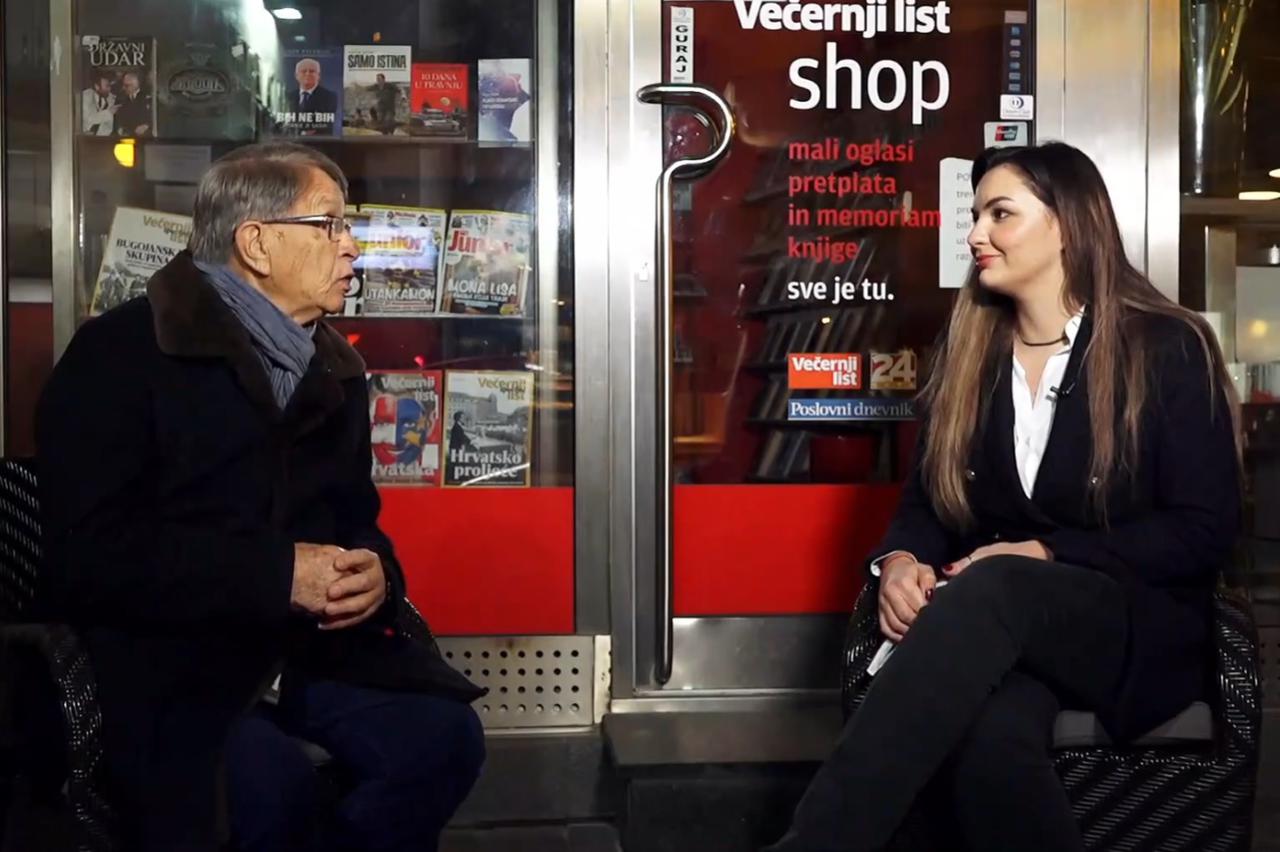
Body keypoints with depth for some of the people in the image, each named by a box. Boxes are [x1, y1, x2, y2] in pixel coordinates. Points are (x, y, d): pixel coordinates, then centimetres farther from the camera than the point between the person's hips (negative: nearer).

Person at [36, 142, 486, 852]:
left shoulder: (336, 369, 17)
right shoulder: (121, 353, -5)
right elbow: (87, 553, -14)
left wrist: (377, 574, -6)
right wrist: (277, 574, -21)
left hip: (311, 644, 6)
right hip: (164, 656, -6)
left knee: (444, 736, -18)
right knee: (269, 786, -33)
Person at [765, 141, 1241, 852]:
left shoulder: (1168, 349, 0)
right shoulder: (969, 350, 13)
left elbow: (1205, 530, -4)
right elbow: (925, 499, 13)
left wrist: (1045, 555, -15)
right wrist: (901, 562, -12)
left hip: (1138, 621, -2)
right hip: (996, 617, 3)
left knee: (990, 592, -39)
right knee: (985, 737, -38)